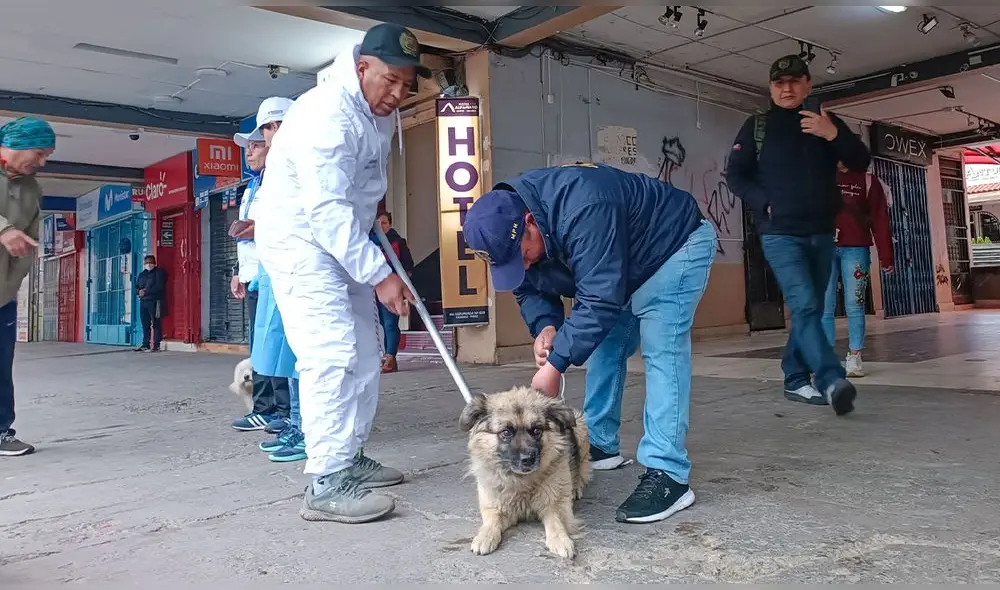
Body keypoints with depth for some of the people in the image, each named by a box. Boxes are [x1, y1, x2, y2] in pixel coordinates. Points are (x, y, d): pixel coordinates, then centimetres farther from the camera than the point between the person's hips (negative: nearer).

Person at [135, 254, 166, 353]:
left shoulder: (159, 272, 1)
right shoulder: (141, 275, 21)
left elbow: (159, 287, -11)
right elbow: (136, 288, 20)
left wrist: (146, 291, -13)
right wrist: (139, 291, -3)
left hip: (155, 301, -7)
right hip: (143, 301, 7)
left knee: (156, 324, -8)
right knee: (145, 325, 8)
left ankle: (156, 346, -9)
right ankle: (145, 345, 14)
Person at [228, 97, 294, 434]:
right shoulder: (252, 186, 24)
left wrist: (261, 228, -21)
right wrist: (238, 271, 25)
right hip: (253, 276, 9)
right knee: (258, 344, 10)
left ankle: (285, 410, -2)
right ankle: (264, 409, 16)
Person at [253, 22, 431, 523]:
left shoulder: (381, 113, 6)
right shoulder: (327, 114, -24)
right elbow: (327, 209, -31)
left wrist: (375, 213, 10)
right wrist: (379, 275, -32)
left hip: (342, 240, 10)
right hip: (299, 238, -10)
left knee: (364, 351, 10)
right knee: (331, 352, -18)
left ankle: (350, 457, 20)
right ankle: (327, 484, -14)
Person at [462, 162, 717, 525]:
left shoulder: (582, 210, -42)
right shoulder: (509, 226, -14)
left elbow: (599, 300, -40)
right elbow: (530, 289, -3)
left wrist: (556, 364, -36)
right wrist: (545, 326, -25)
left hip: (677, 244, -8)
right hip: (621, 269, 8)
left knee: (661, 352, -20)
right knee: (604, 347, 8)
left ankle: (668, 475, -20)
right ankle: (599, 444, 22)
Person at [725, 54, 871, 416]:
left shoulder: (826, 122, 12)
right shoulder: (757, 126, 5)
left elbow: (861, 163, 5)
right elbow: (735, 175, 4)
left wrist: (834, 135, -12)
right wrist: (765, 205, -9)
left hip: (822, 233, 4)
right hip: (780, 234, -4)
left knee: (809, 309, 8)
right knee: (804, 306, -19)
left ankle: (796, 380, 19)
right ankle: (832, 381, -27)